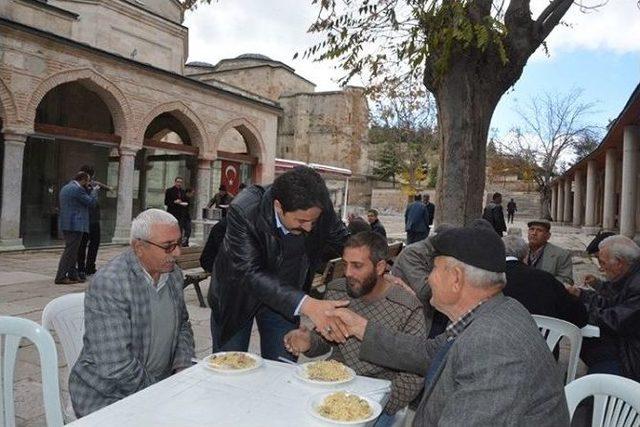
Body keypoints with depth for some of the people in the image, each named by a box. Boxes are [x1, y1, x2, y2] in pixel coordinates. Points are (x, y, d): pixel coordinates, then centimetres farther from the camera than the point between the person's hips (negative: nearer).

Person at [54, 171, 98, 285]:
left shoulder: (65, 188, 17)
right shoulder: (77, 189, -14)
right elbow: (92, 202, -9)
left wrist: (91, 190, 19)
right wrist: (94, 190, 7)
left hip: (66, 224, 10)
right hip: (75, 225, -10)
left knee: (72, 251, 15)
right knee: (70, 251, -6)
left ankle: (72, 275, 21)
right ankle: (60, 277, -4)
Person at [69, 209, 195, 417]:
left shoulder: (174, 274, 1)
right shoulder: (108, 284, -23)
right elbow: (116, 366, -26)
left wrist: (182, 366, -1)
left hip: (159, 384, 7)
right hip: (108, 397, -6)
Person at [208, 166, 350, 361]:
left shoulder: (321, 207, -22)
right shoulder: (243, 211, -33)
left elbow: (344, 241, -4)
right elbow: (250, 274, -38)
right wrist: (306, 304, -50)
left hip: (287, 298, 3)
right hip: (237, 294, -2)